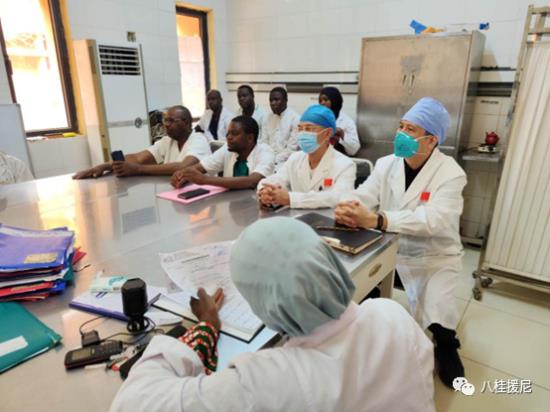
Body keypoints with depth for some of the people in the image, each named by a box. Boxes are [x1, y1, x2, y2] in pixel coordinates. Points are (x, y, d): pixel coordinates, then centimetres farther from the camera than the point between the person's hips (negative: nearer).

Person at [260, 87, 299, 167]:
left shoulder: (295, 118, -5)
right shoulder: (268, 118, 11)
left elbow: (292, 148, -9)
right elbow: (263, 142, 9)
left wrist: (274, 161, -14)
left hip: (285, 163, -4)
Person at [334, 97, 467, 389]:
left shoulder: (451, 174, -15)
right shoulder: (386, 164, 0)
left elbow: (434, 220, -31)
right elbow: (362, 197, -10)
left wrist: (376, 220, -44)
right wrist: (347, 209, -36)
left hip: (435, 258, -4)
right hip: (390, 251, 4)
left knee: (435, 315, -19)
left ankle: (446, 345, 17)